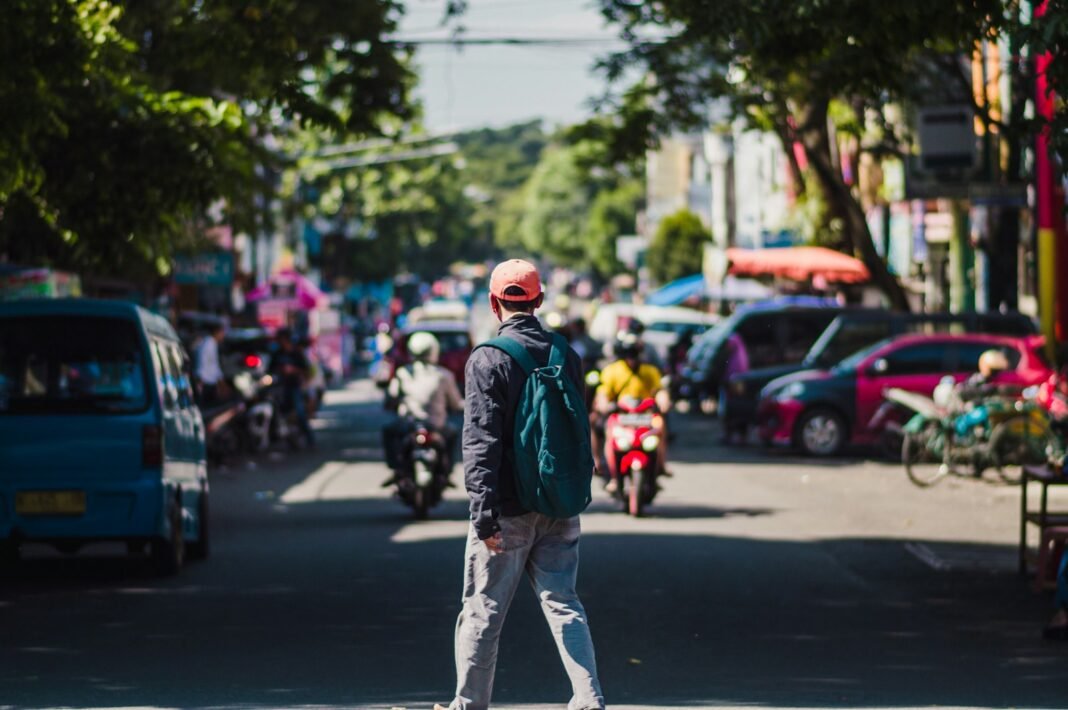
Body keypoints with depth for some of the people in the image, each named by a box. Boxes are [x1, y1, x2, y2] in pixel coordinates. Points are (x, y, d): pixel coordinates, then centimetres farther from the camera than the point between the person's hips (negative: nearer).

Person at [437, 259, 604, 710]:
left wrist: (484, 513, -16)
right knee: (564, 605, 7)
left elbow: (481, 441, -15)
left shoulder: (488, 359, -11)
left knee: (483, 612, 6)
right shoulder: (567, 355, 6)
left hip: (509, 510, -5)